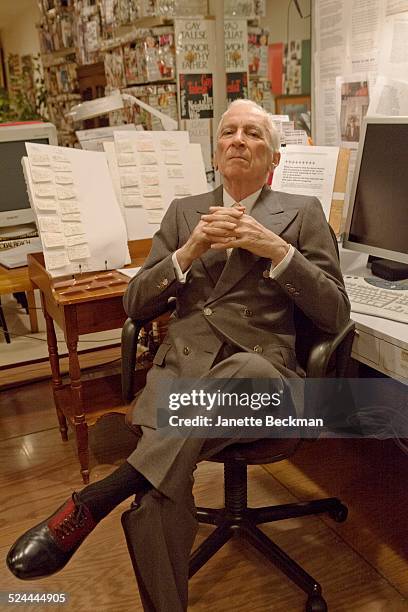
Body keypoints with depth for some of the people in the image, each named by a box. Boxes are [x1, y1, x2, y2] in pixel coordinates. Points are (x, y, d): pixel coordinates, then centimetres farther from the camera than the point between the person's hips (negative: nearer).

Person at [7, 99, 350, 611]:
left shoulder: (303, 213, 13)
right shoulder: (184, 212, 20)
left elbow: (335, 314, 6)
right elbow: (135, 305, 14)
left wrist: (277, 250, -8)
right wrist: (189, 252, -3)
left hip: (260, 370, -1)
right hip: (180, 368, 2)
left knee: (248, 370, -39)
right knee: (160, 489, -28)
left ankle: (93, 501, -32)